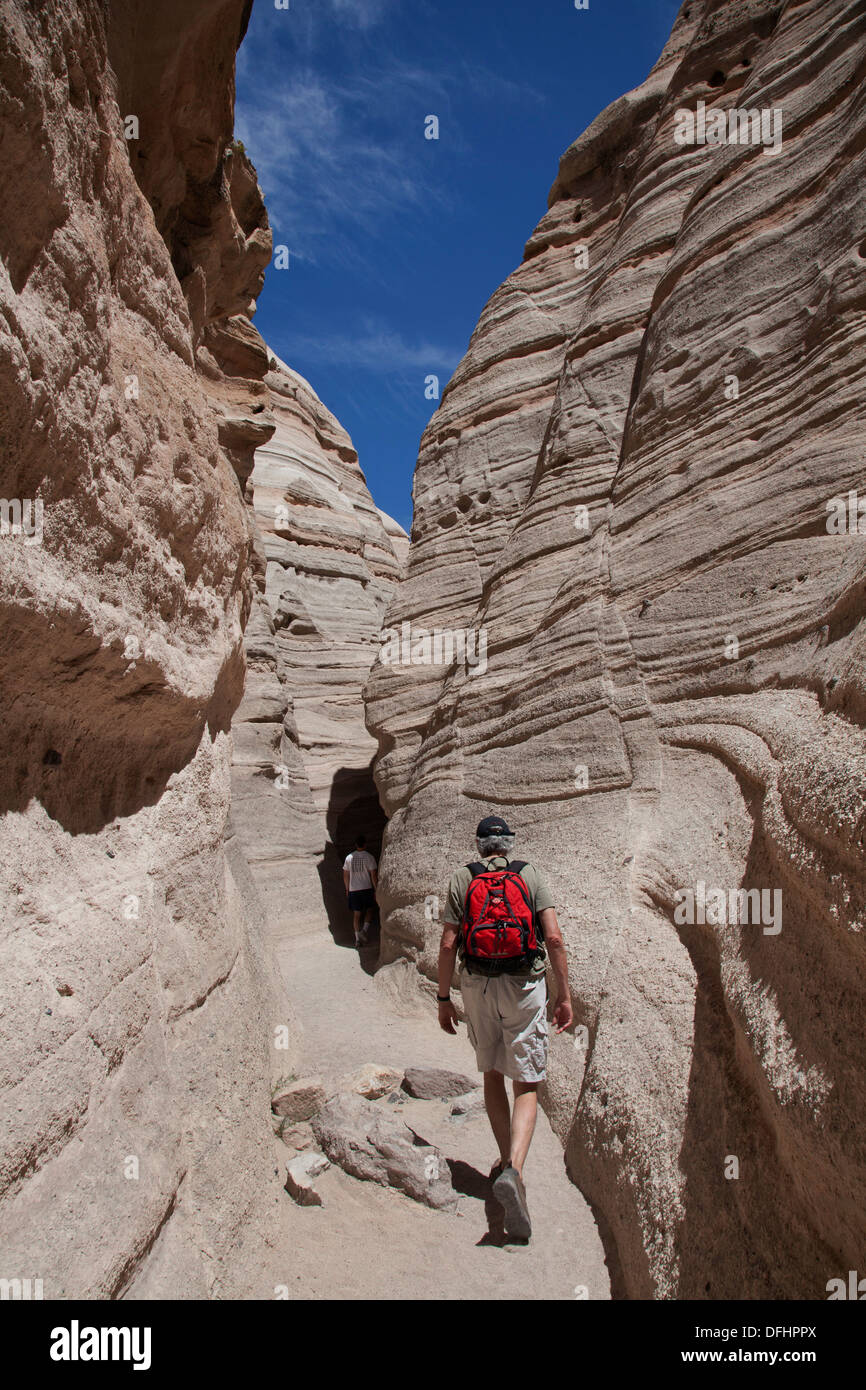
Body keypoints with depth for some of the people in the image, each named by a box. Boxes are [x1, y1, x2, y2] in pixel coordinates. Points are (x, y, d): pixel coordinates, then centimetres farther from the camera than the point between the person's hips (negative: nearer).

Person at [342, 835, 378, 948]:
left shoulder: (349, 857, 2)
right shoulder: (369, 857, -8)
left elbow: (345, 876, 7)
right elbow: (373, 876, -8)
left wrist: (347, 889, 19)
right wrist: (376, 890, 0)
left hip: (353, 890, 2)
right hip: (367, 888, -2)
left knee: (356, 914, 7)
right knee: (369, 909, 20)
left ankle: (357, 938, 5)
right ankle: (364, 929, 5)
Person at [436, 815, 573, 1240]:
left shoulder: (462, 879, 4)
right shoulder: (530, 876, 3)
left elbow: (448, 943, -2)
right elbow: (554, 938, -6)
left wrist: (443, 999, 5)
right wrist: (565, 996, -2)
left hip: (478, 986, 1)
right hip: (525, 986, -1)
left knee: (492, 1075, 20)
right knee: (526, 1085, 1)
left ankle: (506, 1163, 28)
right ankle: (513, 1170, -20)